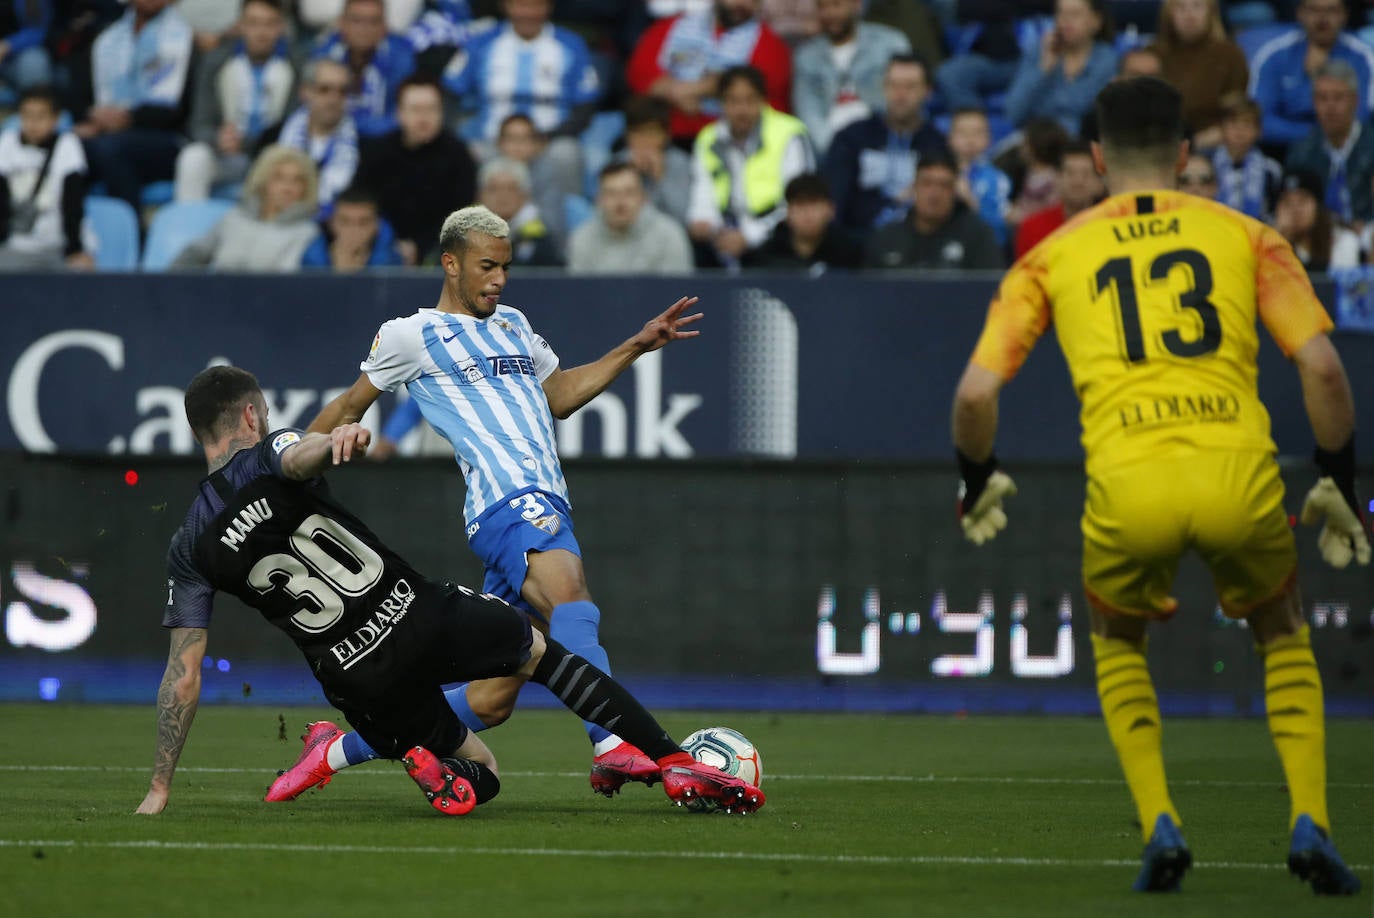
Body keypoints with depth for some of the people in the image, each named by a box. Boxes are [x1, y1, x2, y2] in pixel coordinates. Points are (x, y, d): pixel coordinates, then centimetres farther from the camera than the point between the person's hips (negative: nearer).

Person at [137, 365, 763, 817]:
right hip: (417, 612, -2)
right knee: (544, 652, 23)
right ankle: (677, 764, 8)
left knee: (480, 778, 24)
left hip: (361, 679, 2)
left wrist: (159, 790, 11)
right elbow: (304, 454, -25)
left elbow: (182, 676, 6)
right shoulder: (270, 454, 2)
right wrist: (338, 440, -50)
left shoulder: (190, 551, 8)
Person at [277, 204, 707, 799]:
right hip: (508, 502, -7)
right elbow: (349, 408, 17)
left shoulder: (513, 325, 28)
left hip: (544, 507, 7)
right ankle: (612, 747, -55)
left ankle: (341, 749, 16)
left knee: (489, 700, 2)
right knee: (571, 602, -36)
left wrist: (636, 347, 32)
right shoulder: (412, 335, 8)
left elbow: (560, 395, 39)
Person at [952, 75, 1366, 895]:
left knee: (1118, 641, 30)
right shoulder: (1247, 237, 16)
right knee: (1283, 633, 28)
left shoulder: (1054, 256, 16)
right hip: (1239, 475, 0)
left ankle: (1160, 822, 13)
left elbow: (976, 393, 8)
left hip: (1129, 488, 0)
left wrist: (978, 484, 26)